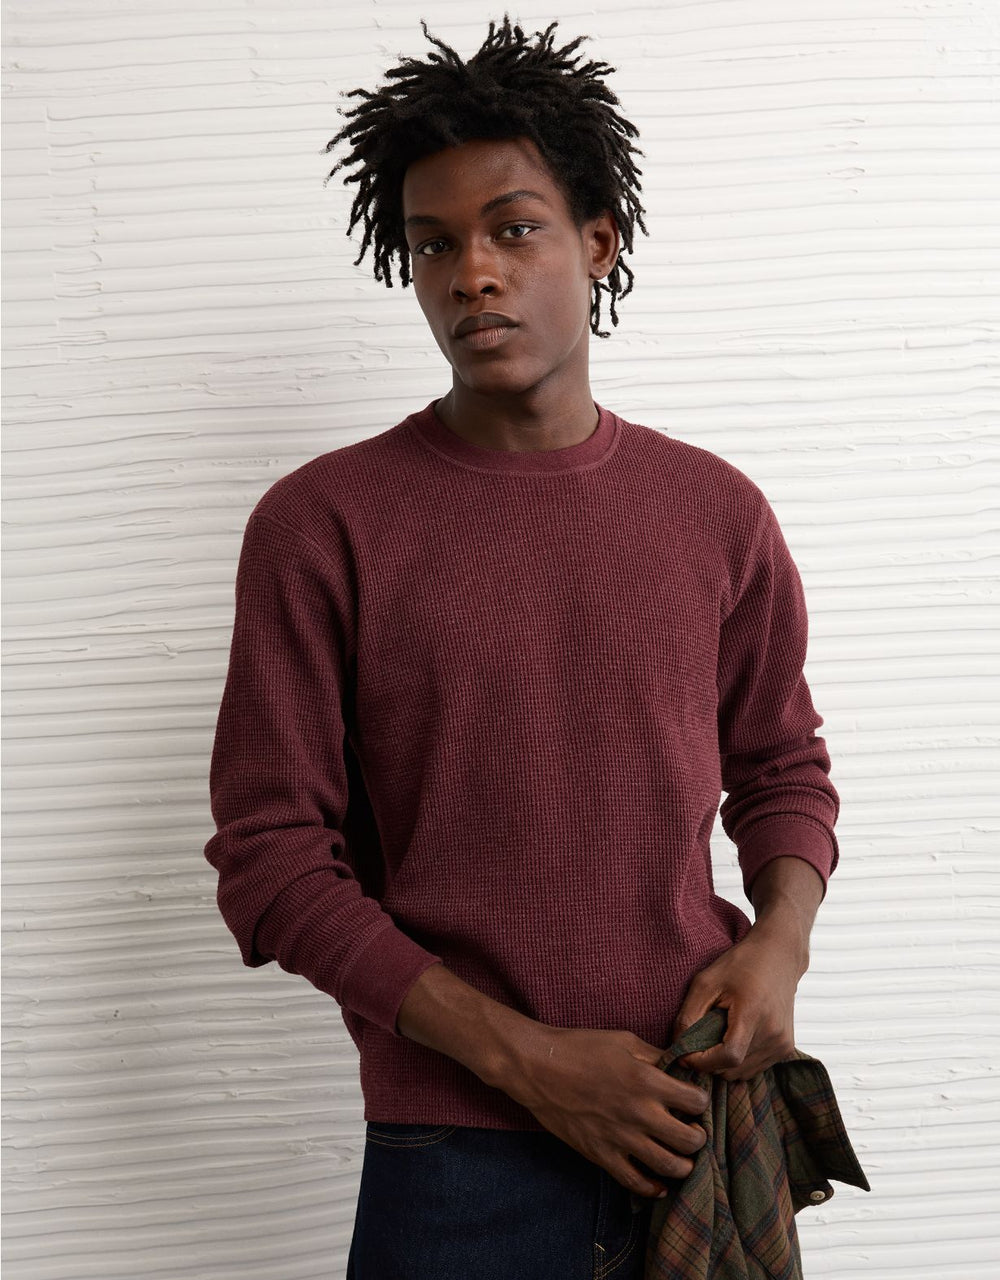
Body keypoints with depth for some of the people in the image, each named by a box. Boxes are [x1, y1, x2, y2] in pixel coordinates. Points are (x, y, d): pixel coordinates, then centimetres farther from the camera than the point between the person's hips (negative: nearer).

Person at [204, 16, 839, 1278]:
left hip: (702, 1118, 3)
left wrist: (781, 940, -6)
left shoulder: (715, 510, 3)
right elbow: (271, 858, -8)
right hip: (462, 1159, -3)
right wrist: (522, 1056, -13)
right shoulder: (323, 523, -6)